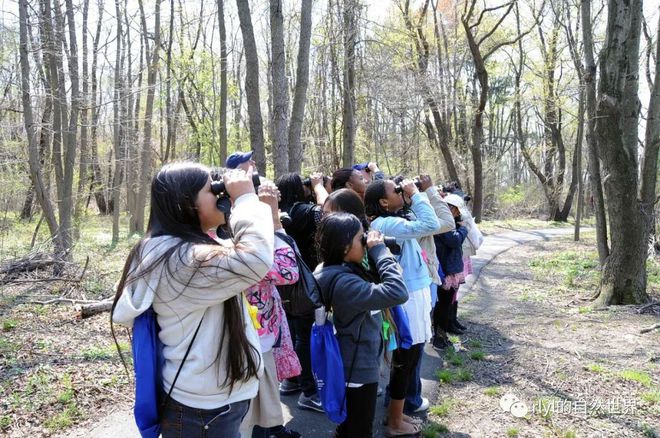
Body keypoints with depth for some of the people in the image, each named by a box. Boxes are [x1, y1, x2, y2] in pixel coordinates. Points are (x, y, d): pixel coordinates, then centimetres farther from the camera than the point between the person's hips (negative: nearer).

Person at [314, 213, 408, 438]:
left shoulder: (337, 272, -1)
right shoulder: (343, 282, -31)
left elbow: (373, 292, 10)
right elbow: (398, 293, -37)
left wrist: (377, 253, -4)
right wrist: (379, 250, -28)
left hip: (353, 366, 9)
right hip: (359, 370, -9)